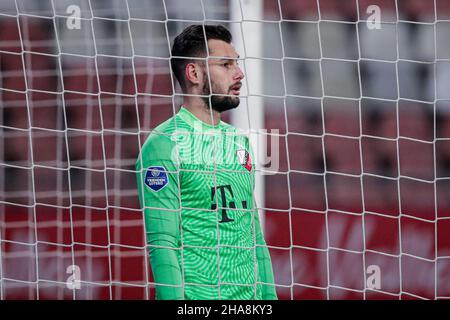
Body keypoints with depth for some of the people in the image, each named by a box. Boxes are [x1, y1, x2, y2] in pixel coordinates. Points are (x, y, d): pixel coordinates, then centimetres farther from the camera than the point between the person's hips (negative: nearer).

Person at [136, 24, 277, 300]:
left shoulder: (239, 140, 12)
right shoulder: (163, 145, -11)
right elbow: (163, 245, -16)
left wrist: (269, 295, 9)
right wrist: (174, 299, -22)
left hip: (251, 295, 7)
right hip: (197, 296, -7)